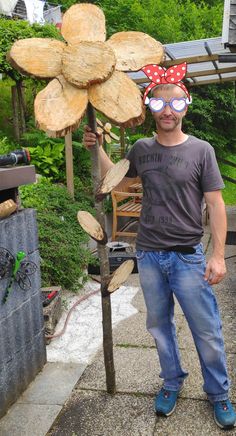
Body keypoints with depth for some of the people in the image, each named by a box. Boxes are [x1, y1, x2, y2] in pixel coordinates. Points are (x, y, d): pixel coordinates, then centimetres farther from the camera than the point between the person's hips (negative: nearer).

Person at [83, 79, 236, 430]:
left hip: (188, 256, -3)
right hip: (149, 256, 4)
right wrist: (97, 148, 5)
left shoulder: (201, 150, -5)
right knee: (159, 325, 16)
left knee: (207, 332, 6)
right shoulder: (141, 149, 5)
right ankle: (172, 382, 39)